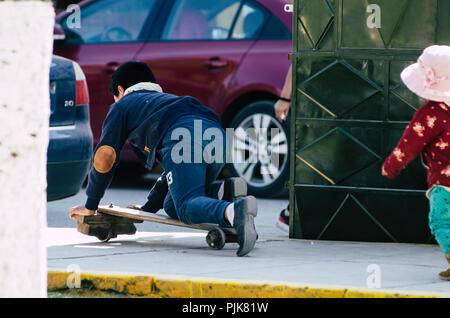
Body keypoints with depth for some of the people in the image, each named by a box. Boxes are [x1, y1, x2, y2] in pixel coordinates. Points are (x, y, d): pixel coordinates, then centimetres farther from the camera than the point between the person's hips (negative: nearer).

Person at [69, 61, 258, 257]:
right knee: (172, 207, 15)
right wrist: (147, 209, 52)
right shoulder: (166, 99, 47)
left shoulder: (122, 105, 29)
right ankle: (224, 193, -11)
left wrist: (90, 206, 23)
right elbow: (176, 171, 48)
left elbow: (105, 155, 14)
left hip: (183, 138, -6)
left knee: (187, 206, -19)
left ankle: (232, 211, -51)